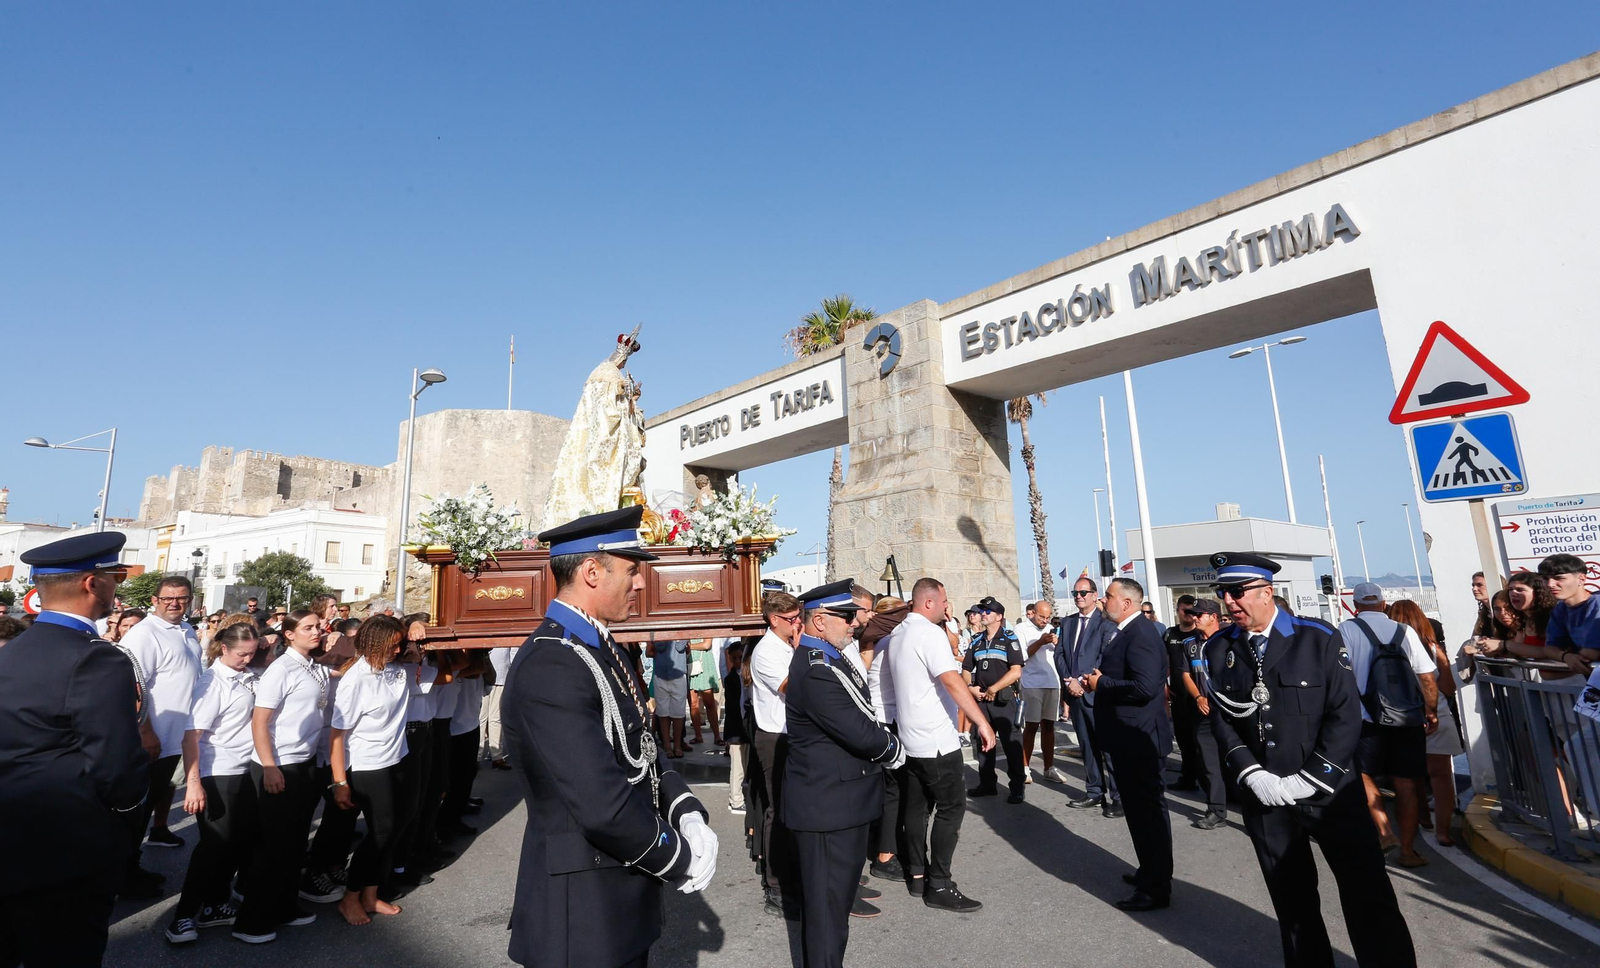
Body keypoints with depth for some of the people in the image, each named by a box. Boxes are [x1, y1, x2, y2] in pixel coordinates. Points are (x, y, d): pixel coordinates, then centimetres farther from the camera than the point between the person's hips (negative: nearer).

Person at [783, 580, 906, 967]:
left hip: (832, 796, 10)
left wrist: (881, 740, -1)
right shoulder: (818, 671, -26)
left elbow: (860, 717, 16)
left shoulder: (822, 658, 7)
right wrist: (894, 750, -8)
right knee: (829, 903, 4)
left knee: (826, 897, 25)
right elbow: (863, 733, -27)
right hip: (830, 803, -10)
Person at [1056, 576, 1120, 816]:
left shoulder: (1106, 623, -6)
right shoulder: (1067, 623, 15)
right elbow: (1059, 654, 10)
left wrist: (1083, 682, -16)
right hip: (1075, 693, 6)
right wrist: (1068, 681, -5)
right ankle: (1094, 792, 22)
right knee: (1087, 746, 13)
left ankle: (1118, 797, 4)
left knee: (1108, 747, -4)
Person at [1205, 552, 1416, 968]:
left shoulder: (1319, 638, -6)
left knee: (1368, 896, 5)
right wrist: (1253, 776, -10)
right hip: (1264, 798, 2)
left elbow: (1346, 714, -8)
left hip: (1329, 790, -2)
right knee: (1292, 902, 15)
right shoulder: (1218, 649, 0)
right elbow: (1221, 720, 2)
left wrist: (1309, 779, -13)